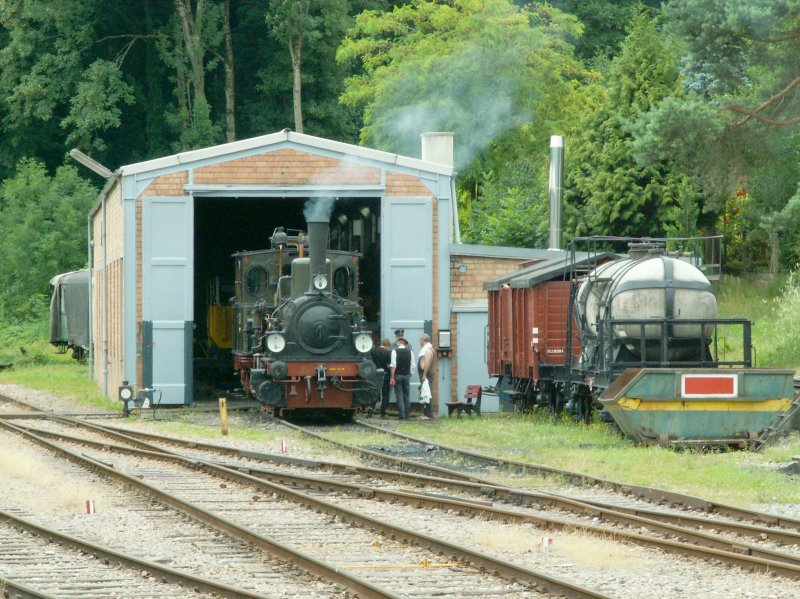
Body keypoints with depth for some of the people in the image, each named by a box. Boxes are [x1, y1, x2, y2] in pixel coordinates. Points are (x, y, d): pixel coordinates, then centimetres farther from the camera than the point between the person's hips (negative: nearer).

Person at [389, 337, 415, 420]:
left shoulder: (395, 351, -7)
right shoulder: (410, 352, 2)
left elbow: (393, 366, -11)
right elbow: (412, 366, 2)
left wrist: (392, 378, -10)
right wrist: (410, 373, 14)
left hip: (398, 376, -3)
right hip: (407, 375, 3)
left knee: (399, 396, 0)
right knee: (407, 396, 10)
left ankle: (402, 415, -5)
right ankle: (407, 415, 10)